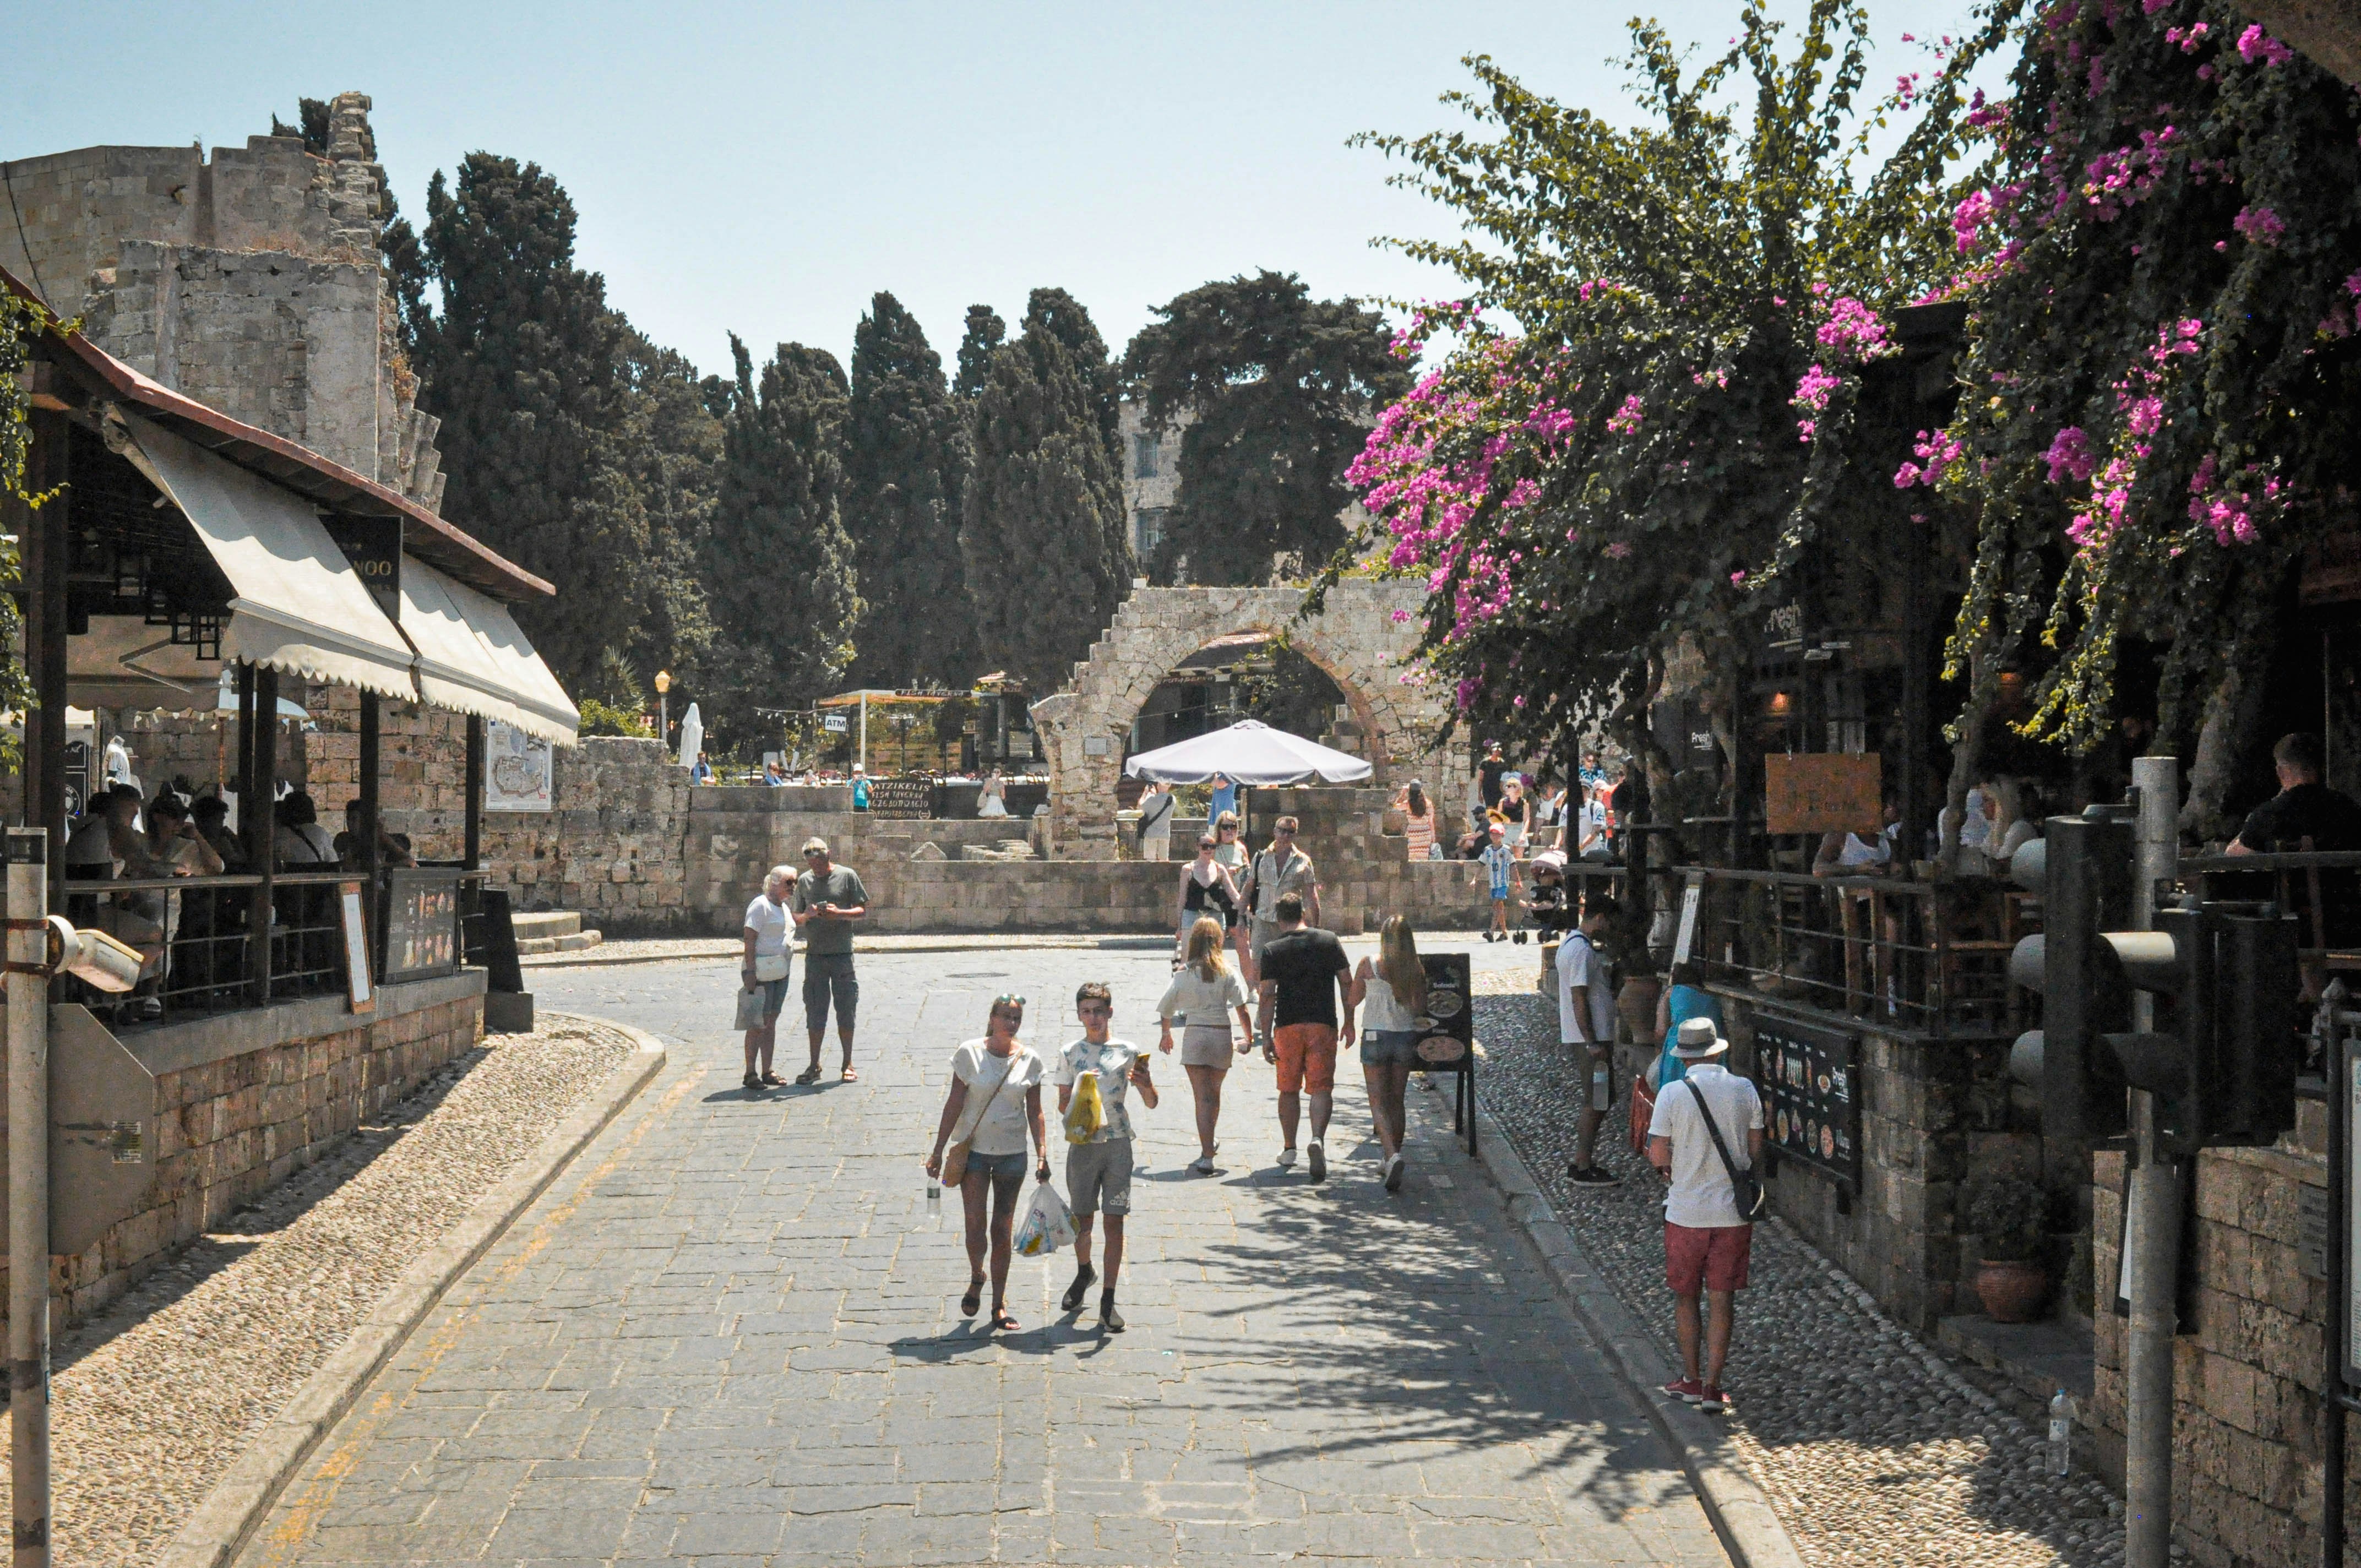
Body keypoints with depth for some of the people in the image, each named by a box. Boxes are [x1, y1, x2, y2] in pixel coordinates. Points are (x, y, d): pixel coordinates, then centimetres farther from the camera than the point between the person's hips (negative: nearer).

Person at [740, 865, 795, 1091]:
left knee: (771, 1022, 10)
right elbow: (750, 938, -16)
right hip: (762, 970, -9)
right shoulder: (761, 905, -11)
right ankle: (751, 1074, -4)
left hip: (780, 971, 9)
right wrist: (751, 970, -22)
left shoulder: (784, 907, 17)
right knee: (758, 1023, -7)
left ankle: (767, 1072, 15)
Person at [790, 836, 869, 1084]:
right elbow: (797, 920, 13)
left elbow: (863, 911, 1)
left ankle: (847, 1065, 11)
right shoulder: (804, 880, 9)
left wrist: (839, 913, -16)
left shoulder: (847, 876, 0)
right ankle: (814, 1066, 12)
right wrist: (808, 915, -9)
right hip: (814, 955, 2)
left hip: (842, 954, -2)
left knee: (845, 1011, 2)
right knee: (815, 1012, 4)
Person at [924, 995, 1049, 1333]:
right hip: (973, 1150, -1)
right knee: (975, 1224, -6)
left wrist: (1043, 1156, -3)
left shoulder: (1029, 1061, 1)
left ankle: (1000, 1303, 14)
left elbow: (1035, 1113, 5)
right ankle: (976, 1279, 24)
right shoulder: (970, 1053, -4)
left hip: (1012, 1153, 1)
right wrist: (938, 1151, -3)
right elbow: (954, 1105, -1)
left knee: (1003, 1229, 5)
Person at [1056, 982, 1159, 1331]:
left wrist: (1145, 1086, -17)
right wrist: (1078, 1100, -14)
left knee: (1114, 1221, -5)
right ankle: (1084, 1273, 41)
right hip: (1082, 1143, 1)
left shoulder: (1129, 1052, 2)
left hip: (1118, 1143, -1)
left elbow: (1151, 1104, 5)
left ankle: (1108, 1301, -1)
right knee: (1082, 1220, 11)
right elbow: (1063, 1103, 8)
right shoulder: (1069, 1054, 5)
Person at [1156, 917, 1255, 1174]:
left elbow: (1166, 1009, 6)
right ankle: (1210, 1142, 39)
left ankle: (1207, 1157, -13)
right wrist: (1249, 1037, 5)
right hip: (1222, 1035, 2)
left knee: (1203, 1097, -3)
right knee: (1214, 1093, 20)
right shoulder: (1226, 971, -2)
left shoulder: (1184, 973, -2)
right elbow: (1241, 1008, -7)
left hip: (1194, 1035, -1)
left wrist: (1166, 1034, 24)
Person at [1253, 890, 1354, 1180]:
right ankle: (1318, 1139, -24)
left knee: (1289, 1089, 13)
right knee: (1321, 1087, -2)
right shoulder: (1329, 940, 3)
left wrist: (1266, 1037, -3)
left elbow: (1268, 996, -6)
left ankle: (1289, 1149, 20)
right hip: (1323, 1025, 0)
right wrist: (1349, 1022, 13)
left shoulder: (1272, 950, -1)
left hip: (1287, 1026, 0)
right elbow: (1347, 984, 4)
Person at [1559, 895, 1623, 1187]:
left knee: (1597, 1102, 16)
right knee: (1595, 1104, -4)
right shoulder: (1582, 950, -18)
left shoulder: (1571, 943, 16)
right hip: (1591, 1038, -11)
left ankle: (1581, 1162, 21)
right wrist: (1593, 1043, -22)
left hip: (1590, 1039, 11)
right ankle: (1584, 1169, 1)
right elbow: (1579, 1000, -22)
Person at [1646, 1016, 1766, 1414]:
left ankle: (1691, 1380, 20)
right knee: (1722, 1300, 7)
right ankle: (1712, 1386, 5)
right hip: (1733, 1212, 2)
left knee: (1685, 1296, 14)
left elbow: (1658, 1155, -9)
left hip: (1686, 1212, -1)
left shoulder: (1672, 1095, -11)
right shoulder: (1745, 1090, -3)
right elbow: (1756, 1151, 4)